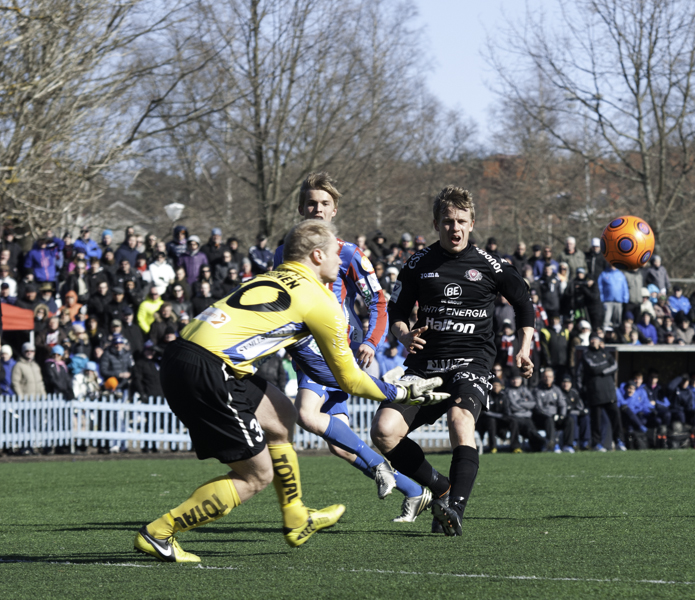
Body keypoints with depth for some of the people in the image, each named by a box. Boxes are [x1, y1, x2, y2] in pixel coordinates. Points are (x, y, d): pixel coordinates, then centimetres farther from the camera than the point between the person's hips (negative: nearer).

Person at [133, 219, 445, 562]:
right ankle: (158, 534, 1)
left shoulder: (271, 280, 25)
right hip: (207, 374, -9)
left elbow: (303, 352, 38)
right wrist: (404, 394, 23)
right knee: (257, 475, 3)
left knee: (280, 417, 24)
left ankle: (297, 521, 34)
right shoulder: (320, 302, 2)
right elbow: (349, 379, 9)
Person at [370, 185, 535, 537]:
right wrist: (404, 335, -6)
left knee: (460, 416, -35)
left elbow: (523, 303, 19)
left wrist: (524, 350, 8)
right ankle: (440, 488, 3)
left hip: (471, 362, -3)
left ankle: (456, 509, -43)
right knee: (383, 431, -17)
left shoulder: (489, 265, 4)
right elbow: (396, 312, 16)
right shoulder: (419, 264, 8)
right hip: (425, 365, 3)